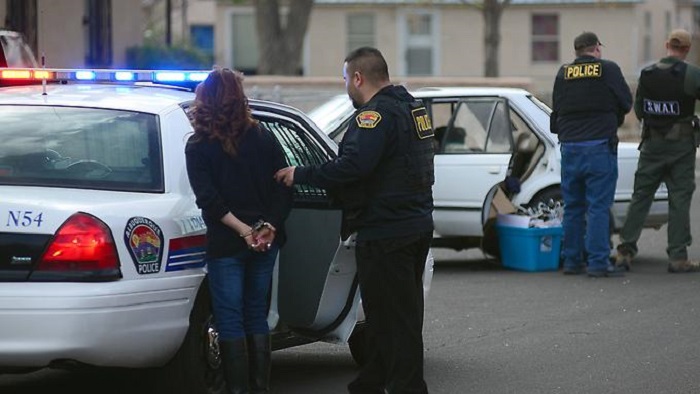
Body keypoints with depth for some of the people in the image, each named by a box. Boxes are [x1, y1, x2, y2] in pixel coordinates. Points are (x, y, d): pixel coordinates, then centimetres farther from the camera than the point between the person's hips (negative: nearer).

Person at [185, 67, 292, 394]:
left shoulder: (198, 146, -7)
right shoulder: (263, 138, 3)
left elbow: (208, 198, -15)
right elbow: (283, 187, -1)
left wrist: (243, 230, -14)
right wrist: (269, 226, -7)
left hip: (225, 244, -4)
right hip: (265, 243, 4)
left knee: (230, 319, 2)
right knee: (256, 315, 14)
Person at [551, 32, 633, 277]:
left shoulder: (563, 74, 7)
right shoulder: (609, 70, -4)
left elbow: (556, 110, 13)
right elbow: (626, 103, 3)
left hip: (570, 147, 4)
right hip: (599, 146, -4)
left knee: (572, 207, 12)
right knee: (599, 206, -3)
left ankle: (572, 260, 15)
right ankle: (598, 263, -7)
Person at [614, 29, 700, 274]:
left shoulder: (647, 74, 1)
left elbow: (638, 110, 9)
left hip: (652, 143, 4)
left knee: (640, 196, 9)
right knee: (679, 200, 1)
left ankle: (625, 251, 5)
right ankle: (678, 257, 0)